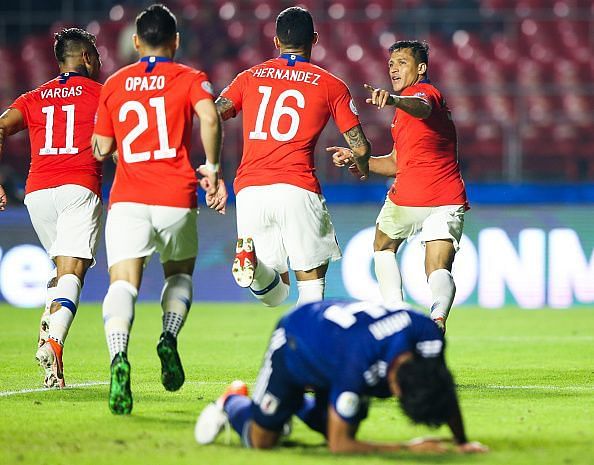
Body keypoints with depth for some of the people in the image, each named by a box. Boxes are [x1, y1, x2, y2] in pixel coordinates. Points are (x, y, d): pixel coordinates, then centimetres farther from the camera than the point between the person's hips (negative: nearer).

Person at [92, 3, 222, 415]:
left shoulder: (114, 84, 14)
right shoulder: (190, 79, 7)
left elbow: (101, 148, 16)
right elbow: (209, 118, -13)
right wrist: (211, 166, -2)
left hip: (127, 199, 0)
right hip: (176, 198, 0)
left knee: (122, 284, -11)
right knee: (180, 273, 24)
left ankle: (119, 356, -38)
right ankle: (169, 338, -3)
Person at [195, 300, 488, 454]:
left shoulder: (428, 334, -33)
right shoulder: (357, 365, -49)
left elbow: (443, 388, -7)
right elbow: (339, 445, -37)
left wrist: (461, 441, -8)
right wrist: (409, 449, -39)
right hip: (295, 343, -5)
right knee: (262, 441, 0)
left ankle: (298, 406, 37)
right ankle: (232, 402, 33)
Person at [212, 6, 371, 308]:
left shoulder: (250, 77, 17)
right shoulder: (332, 86, 11)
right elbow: (360, 148, 10)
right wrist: (361, 167, 32)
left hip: (249, 190, 3)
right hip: (297, 189, -3)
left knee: (274, 295, 11)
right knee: (311, 281, 11)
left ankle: (250, 260, -20)